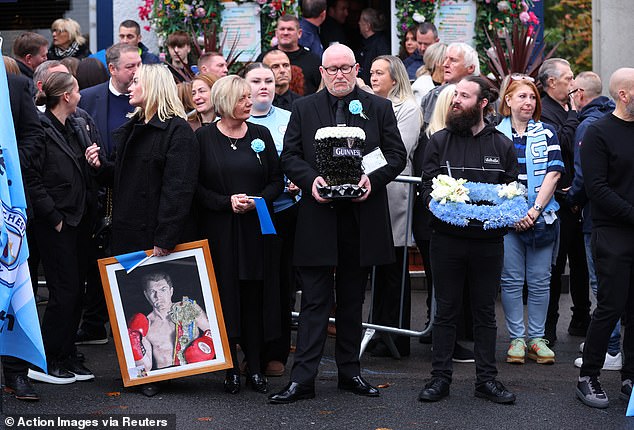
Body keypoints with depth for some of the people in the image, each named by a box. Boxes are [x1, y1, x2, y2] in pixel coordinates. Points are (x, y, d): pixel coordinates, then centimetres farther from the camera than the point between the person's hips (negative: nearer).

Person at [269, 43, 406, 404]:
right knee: (315, 302, -2)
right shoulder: (304, 108, 6)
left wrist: (373, 178, -14)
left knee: (353, 300, 12)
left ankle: (350, 371, 22)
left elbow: (397, 155, 4)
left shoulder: (379, 108, 7)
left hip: (362, 216, 1)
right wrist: (310, 180, -15)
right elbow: (290, 156, 4)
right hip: (319, 217, -1)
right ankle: (303, 379, -1)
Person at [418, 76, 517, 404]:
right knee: (446, 310, 5)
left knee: (485, 312, 8)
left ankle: (486, 379, 15)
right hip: (447, 238, -1)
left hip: (488, 239, 1)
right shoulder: (439, 141, 4)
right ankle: (440, 378, 12)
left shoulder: (502, 145, 6)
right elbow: (427, 186, 0)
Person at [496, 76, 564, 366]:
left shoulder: (546, 133, 9)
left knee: (540, 281, 3)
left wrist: (535, 210, -9)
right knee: (512, 280, 1)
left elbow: (553, 174, 1)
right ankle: (517, 339, 8)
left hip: (541, 218, 1)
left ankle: (537, 338, 10)